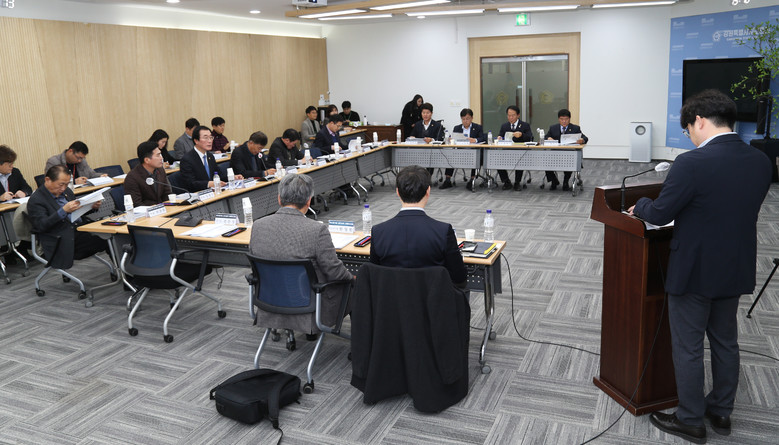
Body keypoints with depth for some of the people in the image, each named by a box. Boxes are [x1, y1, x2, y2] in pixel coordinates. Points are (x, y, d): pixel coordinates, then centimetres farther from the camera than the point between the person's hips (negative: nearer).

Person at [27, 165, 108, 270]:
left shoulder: (66, 191, 17)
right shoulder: (36, 200, -5)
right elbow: (41, 225, -16)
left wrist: (92, 207, 6)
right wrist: (64, 211, -27)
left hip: (79, 230, 7)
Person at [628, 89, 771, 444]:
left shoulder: (692, 163, -24)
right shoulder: (760, 162, -2)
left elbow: (659, 214, -19)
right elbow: (738, 210, 11)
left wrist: (640, 206, 4)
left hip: (694, 272, -7)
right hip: (736, 270, 7)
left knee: (687, 348, 9)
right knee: (725, 342, 21)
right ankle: (721, 412, 37)